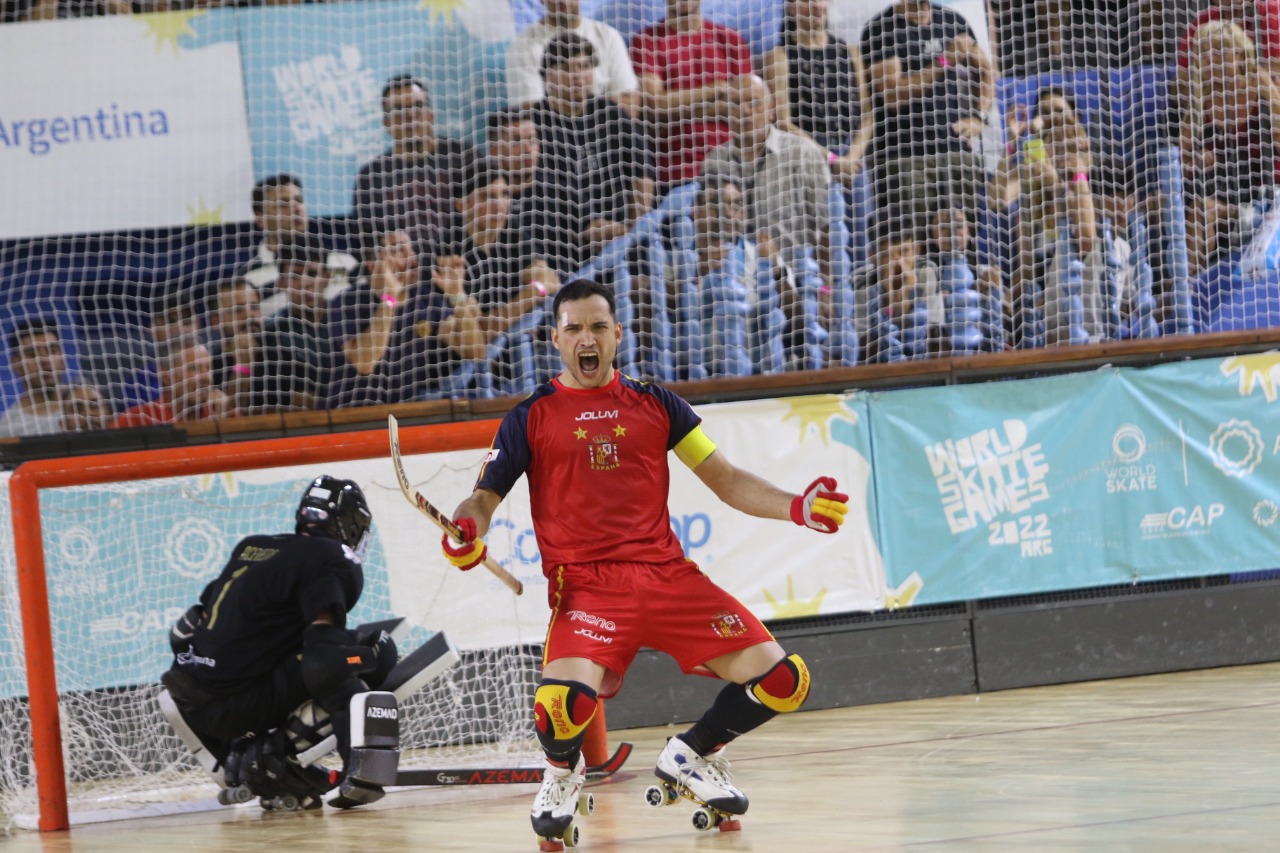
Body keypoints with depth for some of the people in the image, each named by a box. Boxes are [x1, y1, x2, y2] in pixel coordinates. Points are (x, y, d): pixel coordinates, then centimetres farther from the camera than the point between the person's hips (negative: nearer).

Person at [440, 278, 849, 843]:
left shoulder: (654, 405, 14)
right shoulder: (532, 417, 8)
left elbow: (726, 480, 16)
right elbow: (485, 498, 7)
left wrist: (795, 508, 0)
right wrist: (466, 532, -17)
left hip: (667, 575, 3)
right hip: (586, 585, -3)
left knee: (781, 681, -8)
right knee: (562, 705, -32)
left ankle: (690, 757, 22)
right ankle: (562, 773, 8)